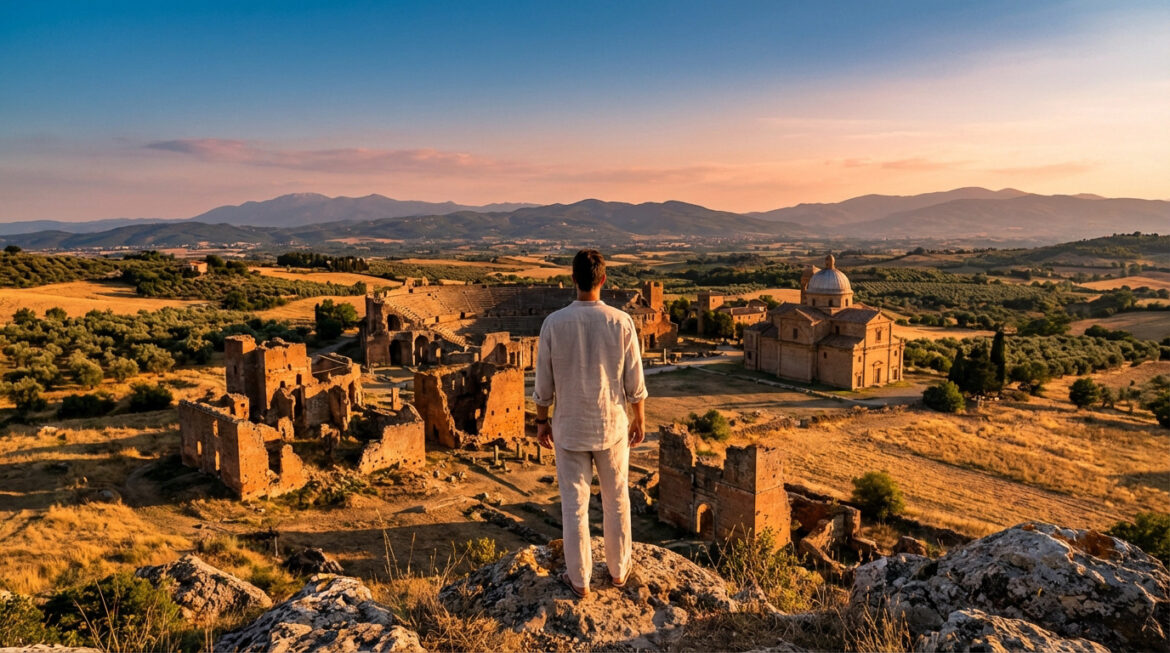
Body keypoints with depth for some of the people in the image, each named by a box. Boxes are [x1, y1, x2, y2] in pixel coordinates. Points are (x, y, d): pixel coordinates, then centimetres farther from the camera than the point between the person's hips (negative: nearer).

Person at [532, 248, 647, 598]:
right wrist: (639, 420, 9)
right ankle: (618, 569, 33)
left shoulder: (554, 323, -12)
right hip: (612, 426, 1)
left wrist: (542, 421, 8)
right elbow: (635, 382, -5)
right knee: (616, 501, 18)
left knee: (574, 505, 11)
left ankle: (579, 579, 23)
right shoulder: (621, 322, -12)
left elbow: (544, 384, -6)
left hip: (569, 428, 0)